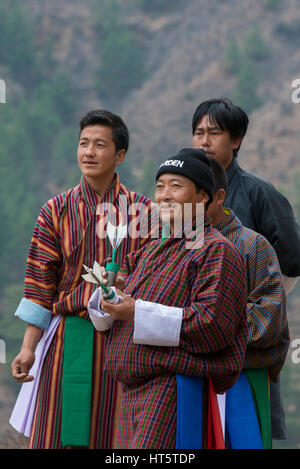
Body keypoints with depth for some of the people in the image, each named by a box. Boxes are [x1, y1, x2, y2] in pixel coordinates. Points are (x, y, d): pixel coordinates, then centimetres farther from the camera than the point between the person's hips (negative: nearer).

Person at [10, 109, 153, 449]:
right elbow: (40, 287, 3)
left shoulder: (142, 211, 2)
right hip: (68, 341, 1)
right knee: (58, 433, 1)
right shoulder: (57, 211, 4)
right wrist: (29, 348, -3)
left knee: (115, 435, 3)